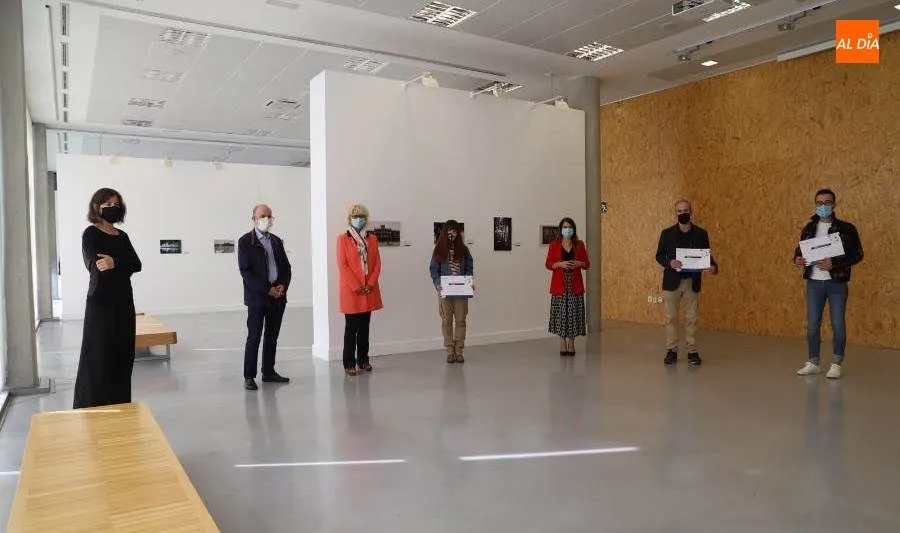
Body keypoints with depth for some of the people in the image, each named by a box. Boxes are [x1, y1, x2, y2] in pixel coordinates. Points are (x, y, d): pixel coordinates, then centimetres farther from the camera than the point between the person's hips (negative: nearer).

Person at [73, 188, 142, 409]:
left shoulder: (122, 236, 12)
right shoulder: (90, 234, -5)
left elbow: (136, 264, -4)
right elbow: (94, 266, -19)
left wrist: (115, 263, -22)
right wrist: (123, 263, -25)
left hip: (123, 301, 6)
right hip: (100, 302, -6)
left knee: (123, 356, 9)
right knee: (99, 357, -5)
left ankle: (120, 407, 18)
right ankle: (93, 409, 3)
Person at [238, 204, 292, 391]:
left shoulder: (277, 241, 14)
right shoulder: (245, 241, -3)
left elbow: (286, 266, 15)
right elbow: (245, 271, -10)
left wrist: (283, 285, -4)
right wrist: (267, 290, -15)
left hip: (278, 297, 5)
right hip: (257, 297, -5)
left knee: (272, 337, 11)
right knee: (254, 337, -2)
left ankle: (269, 372, 21)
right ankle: (249, 376, 5)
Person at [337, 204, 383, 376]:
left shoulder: (372, 238, 11)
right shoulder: (343, 239, -1)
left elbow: (377, 263, 7)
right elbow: (342, 265, -8)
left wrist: (370, 284, -6)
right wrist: (356, 287, -13)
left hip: (369, 291, 4)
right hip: (350, 291, -4)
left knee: (364, 328, 10)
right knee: (351, 328, 0)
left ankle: (363, 360, 18)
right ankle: (349, 364, 5)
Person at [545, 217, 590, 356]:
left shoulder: (579, 245, 7)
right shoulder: (554, 244, 2)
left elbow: (587, 264, 10)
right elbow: (548, 264, 1)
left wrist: (579, 263, -11)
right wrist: (560, 264, -17)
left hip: (575, 285, 1)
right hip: (559, 284, -1)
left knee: (574, 313, 1)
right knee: (560, 313, -1)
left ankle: (571, 343, 14)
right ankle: (562, 344, 10)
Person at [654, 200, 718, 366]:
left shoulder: (701, 233, 3)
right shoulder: (667, 233, 1)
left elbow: (706, 255, 6)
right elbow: (659, 255, 2)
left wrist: (713, 266, -15)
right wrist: (669, 262, -19)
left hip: (692, 282, 0)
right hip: (672, 281, 0)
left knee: (691, 318, 5)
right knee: (671, 317, 4)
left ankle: (692, 351, 12)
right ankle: (671, 350, 12)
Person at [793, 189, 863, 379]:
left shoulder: (846, 228, -3)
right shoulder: (809, 228, 9)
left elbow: (857, 254, -6)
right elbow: (799, 249, 16)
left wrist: (833, 263, -20)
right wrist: (797, 259, -7)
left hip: (836, 283, -3)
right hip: (814, 283, 3)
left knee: (838, 325, 2)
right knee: (812, 325, 7)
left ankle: (836, 364, 14)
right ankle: (812, 363, 18)